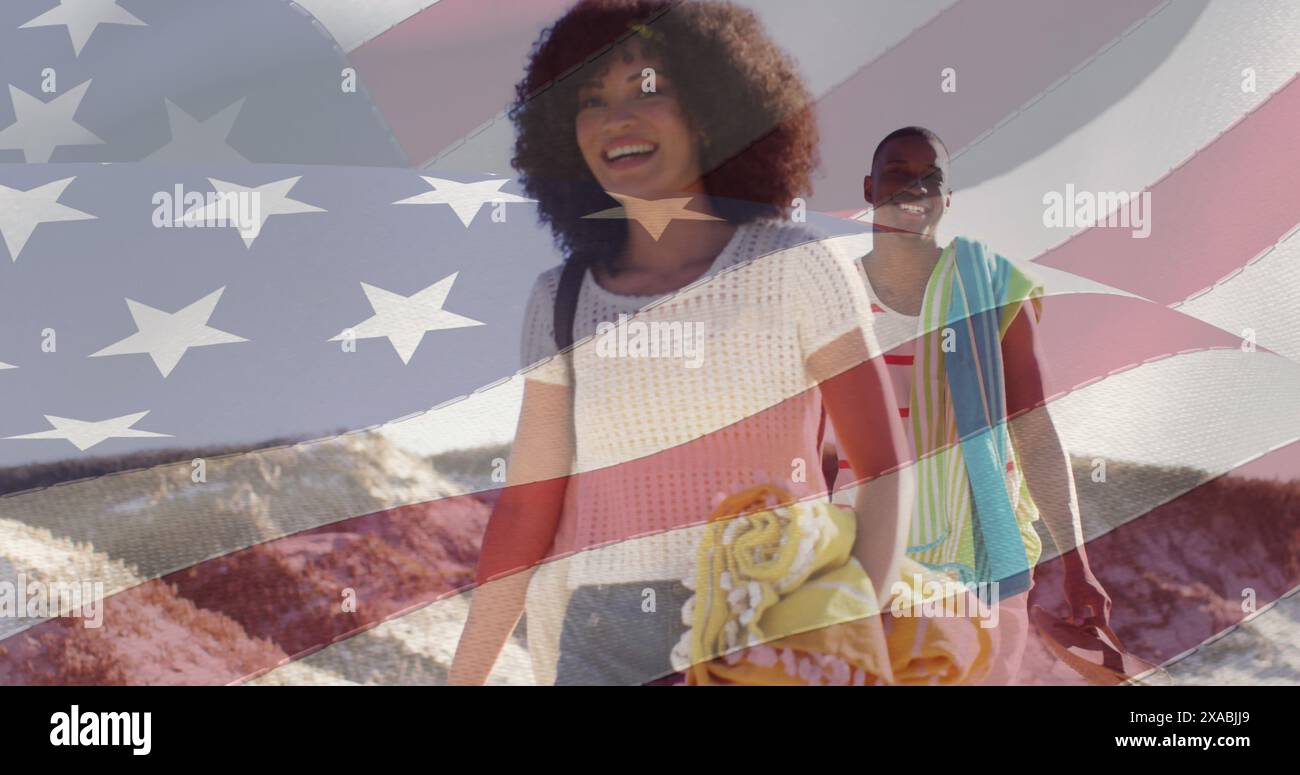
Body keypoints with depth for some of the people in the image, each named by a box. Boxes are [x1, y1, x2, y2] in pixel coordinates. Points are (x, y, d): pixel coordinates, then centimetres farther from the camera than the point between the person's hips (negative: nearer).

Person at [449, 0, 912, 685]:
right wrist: (464, 676, 4)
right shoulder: (560, 302, 5)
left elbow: (884, 469, -7)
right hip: (603, 646, 3)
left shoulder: (797, 267, -5)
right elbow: (526, 506, 6)